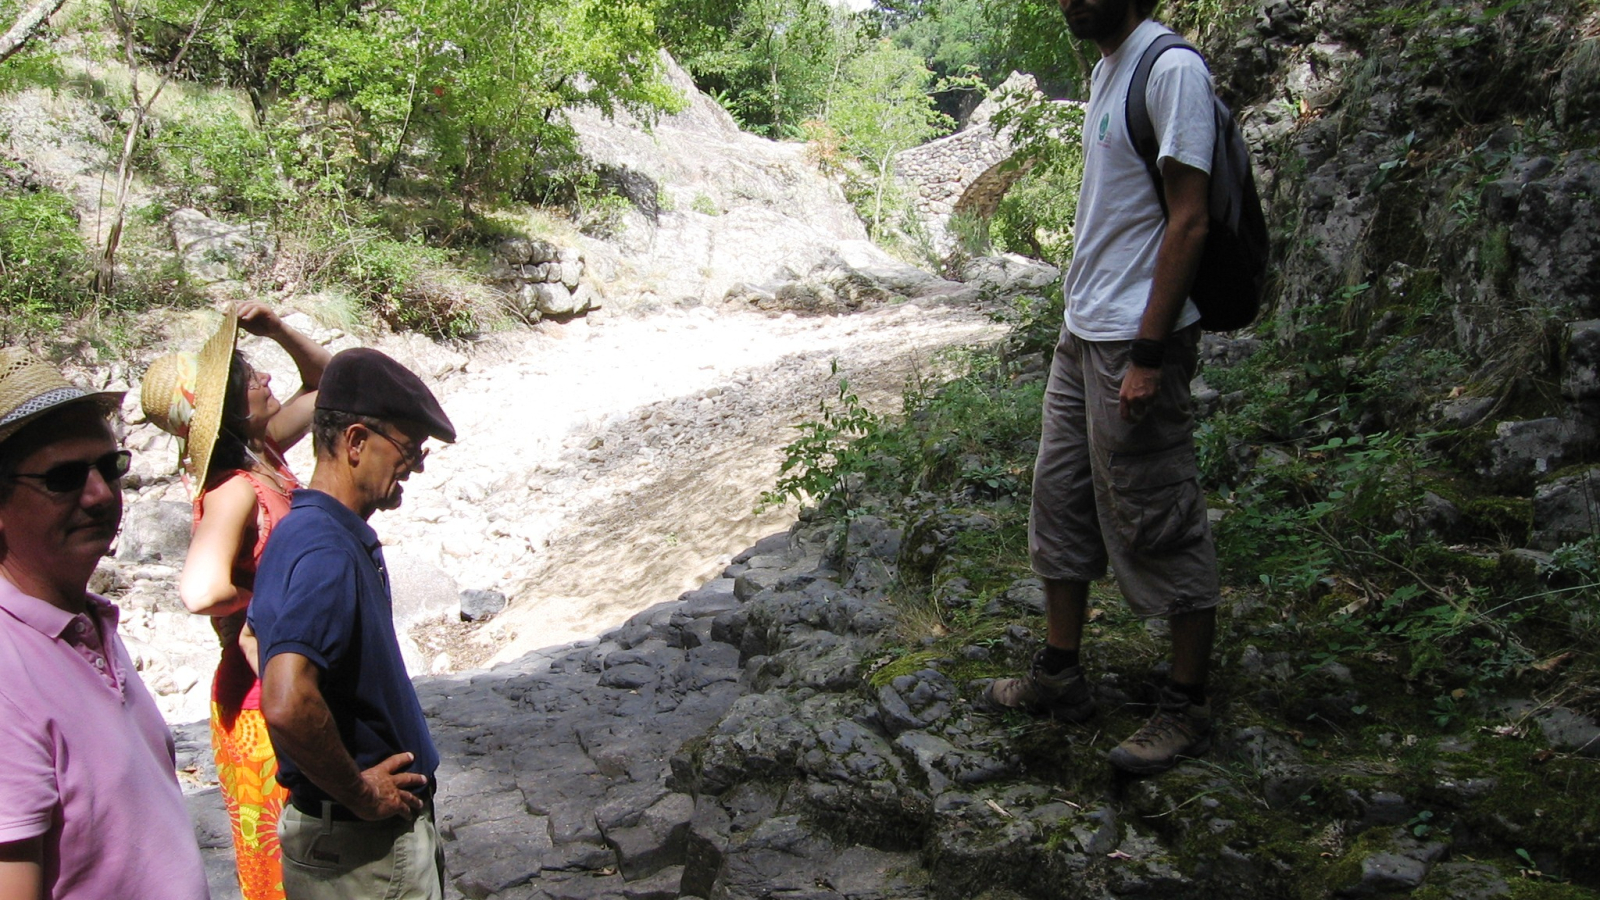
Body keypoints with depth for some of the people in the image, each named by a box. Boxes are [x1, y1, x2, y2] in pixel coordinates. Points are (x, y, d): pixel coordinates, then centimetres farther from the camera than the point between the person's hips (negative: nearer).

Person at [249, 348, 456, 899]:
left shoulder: (307, 531, 6)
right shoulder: (326, 553, -26)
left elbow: (259, 631, 23)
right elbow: (288, 706, -38)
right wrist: (360, 794, -23)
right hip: (363, 849, -9)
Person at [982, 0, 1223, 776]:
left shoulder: (1172, 71, -13)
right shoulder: (1104, 72, 15)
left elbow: (1188, 222, -18)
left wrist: (1149, 354, -21)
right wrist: (1082, 322, 16)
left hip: (1136, 341, -10)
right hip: (1081, 334, 10)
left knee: (1158, 522, -1)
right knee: (1061, 500, 14)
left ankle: (1187, 706, 14)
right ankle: (1059, 675, 27)